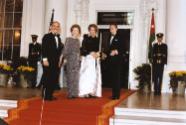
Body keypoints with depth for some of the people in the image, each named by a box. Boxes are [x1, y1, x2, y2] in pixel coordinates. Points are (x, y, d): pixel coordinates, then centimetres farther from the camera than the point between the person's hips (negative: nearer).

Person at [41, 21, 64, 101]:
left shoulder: (58, 38, 18)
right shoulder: (47, 36, -3)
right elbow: (44, 49, -10)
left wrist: (59, 60, 11)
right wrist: (45, 59, -17)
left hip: (56, 62, 7)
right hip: (48, 62, -7)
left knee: (54, 79, 6)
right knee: (47, 79, -4)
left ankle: (50, 95, 15)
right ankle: (45, 96, 4)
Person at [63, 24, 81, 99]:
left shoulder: (78, 40, 14)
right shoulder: (68, 39, -1)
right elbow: (65, 50, -5)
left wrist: (79, 59, 10)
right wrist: (65, 58, -13)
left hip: (77, 60, 5)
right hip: (70, 59, -5)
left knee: (76, 77, 5)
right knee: (70, 77, -4)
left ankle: (74, 93, 11)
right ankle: (70, 94, 1)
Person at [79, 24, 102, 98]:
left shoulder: (97, 40, 11)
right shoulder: (86, 39, -2)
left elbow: (99, 49, 15)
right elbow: (83, 49, -7)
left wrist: (98, 53, -6)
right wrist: (90, 53, -17)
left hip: (95, 59, 5)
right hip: (87, 59, -5)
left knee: (95, 76, 2)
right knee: (87, 75, -11)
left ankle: (93, 92, 7)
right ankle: (86, 92, -9)